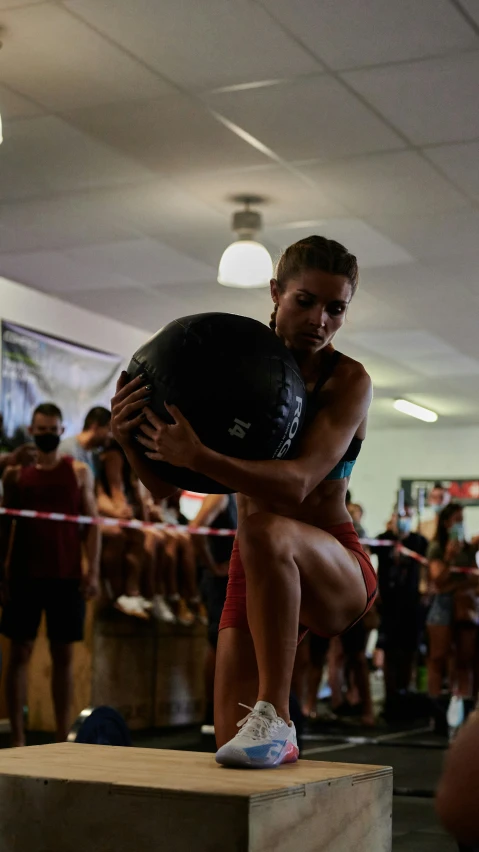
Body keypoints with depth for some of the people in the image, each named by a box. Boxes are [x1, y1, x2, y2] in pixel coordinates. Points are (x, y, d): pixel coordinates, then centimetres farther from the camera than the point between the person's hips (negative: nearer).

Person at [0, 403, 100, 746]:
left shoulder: (79, 472, 6)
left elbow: (92, 524, 4)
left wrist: (93, 572, -5)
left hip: (67, 576, 0)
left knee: (64, 655, 3)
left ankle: (62, 739, 9)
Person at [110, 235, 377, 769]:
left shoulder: (349, 381, -12)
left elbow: (296, 483, -29)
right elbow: (167, 485, 0)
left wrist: (199, 457, -43)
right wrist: (128, 438, -21)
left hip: (337, 574, -4)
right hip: (256, 574, 4)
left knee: (266, 530, -38)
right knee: (232, 741, -7)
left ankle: (275, 719, -31)